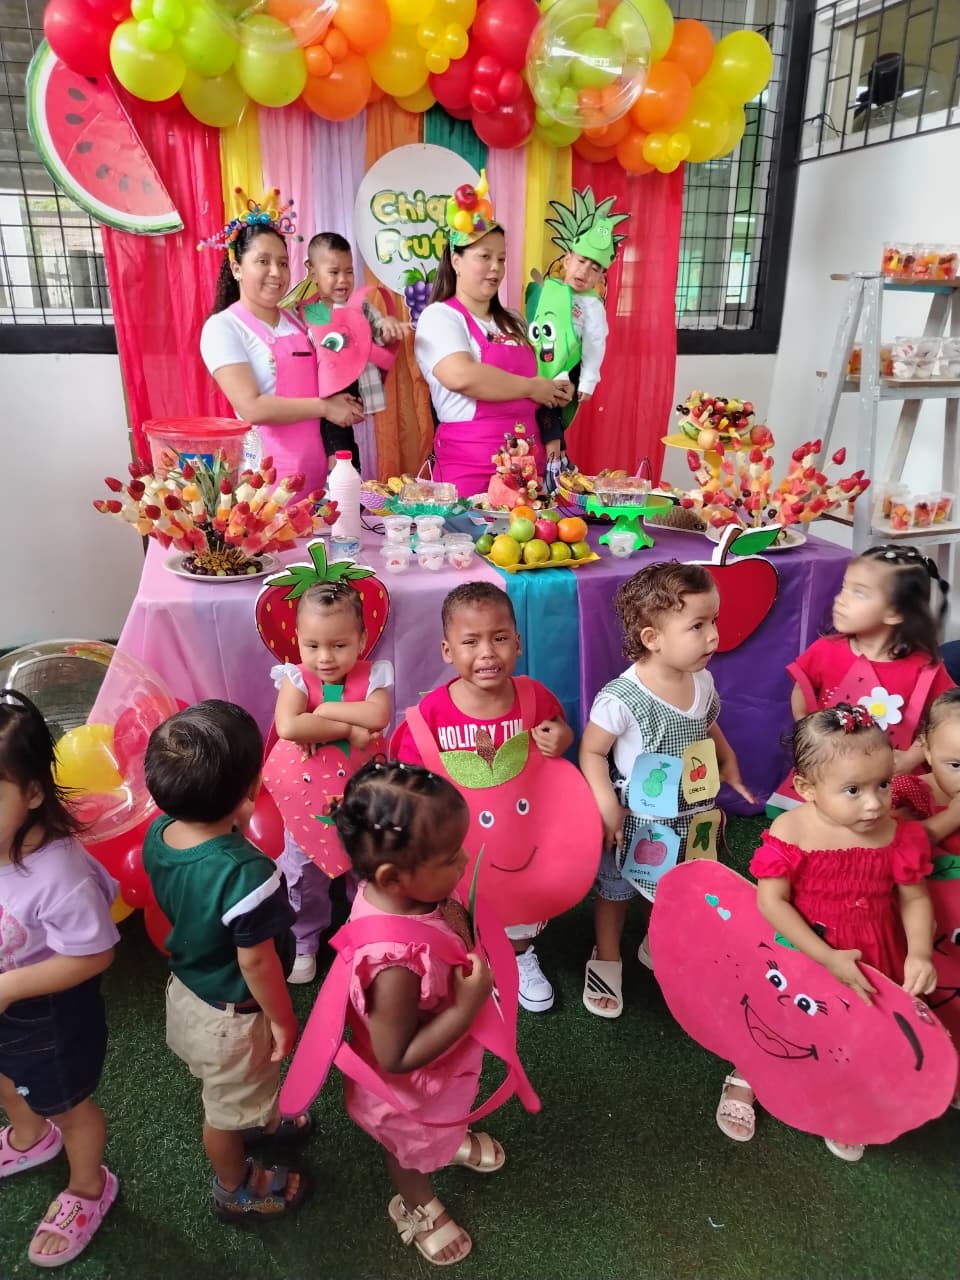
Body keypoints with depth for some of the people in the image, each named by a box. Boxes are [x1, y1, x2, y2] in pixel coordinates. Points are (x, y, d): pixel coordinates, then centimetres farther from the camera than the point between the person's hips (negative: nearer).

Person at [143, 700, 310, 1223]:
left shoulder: (159, 833, -19)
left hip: (185, 989, 7)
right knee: (227, 1108, 23)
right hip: (231, 1015, -6)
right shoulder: (246, 873, -42)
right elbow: (256, 962, -29)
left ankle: (254, 1123, 63)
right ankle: (235, 1189, 50)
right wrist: (283, 1019, -11)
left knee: (227, 1091, 35)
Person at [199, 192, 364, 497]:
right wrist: (324, 407, -13)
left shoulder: (296, 320, 12)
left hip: (316, 467, 6)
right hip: (266, 474, -6)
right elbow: (252, 408, -17)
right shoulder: (223, 327, -6)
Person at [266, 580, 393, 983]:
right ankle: (302, 940, 41)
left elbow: (378, 716, -33)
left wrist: (321, 711, -29)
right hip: (308, 799, 0)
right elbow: (288, 728, -35)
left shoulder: (371, 677, -13)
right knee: (303, 873, 18)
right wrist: (349, 729, -32)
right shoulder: (296, 679, -17)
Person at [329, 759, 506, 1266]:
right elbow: (396, 1058, -33)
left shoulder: (394, 892, -24)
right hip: (408, 1094, -6)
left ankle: (453, 1137, 73)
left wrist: (459, 930, -19)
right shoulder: (395, 962, -48)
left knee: (445, 1121, 40)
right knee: (414, 1150, 30)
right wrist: (467, 1007, -35)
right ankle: (416, 1207, 62)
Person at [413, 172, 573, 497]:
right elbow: (463, 377, -22)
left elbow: (538, 387, 29)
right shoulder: (439, 317, -3)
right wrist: (531, 387, -11)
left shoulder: (513, 322, 19)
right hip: (470, 468, -6)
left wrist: (556, 393, 6)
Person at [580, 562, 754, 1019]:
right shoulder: (622, 698, -30)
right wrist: (606, 805, -26)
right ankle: (606, 959, 42)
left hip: (689, 819, 6)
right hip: (636, 822, -5)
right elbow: (592, 750, -20)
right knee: (615, 889, 18)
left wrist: (730, 769, 5)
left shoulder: (703, 682, -9)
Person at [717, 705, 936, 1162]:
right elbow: (771, 902, -23)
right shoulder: (790, 832, -25)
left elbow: (914, 899, -4)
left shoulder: (899, 835, -16)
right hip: (800, 953, -2)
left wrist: (919, 953, -20)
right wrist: (827, 957, -27)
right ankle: (744, 1078, 49)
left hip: (872, 958, 3)